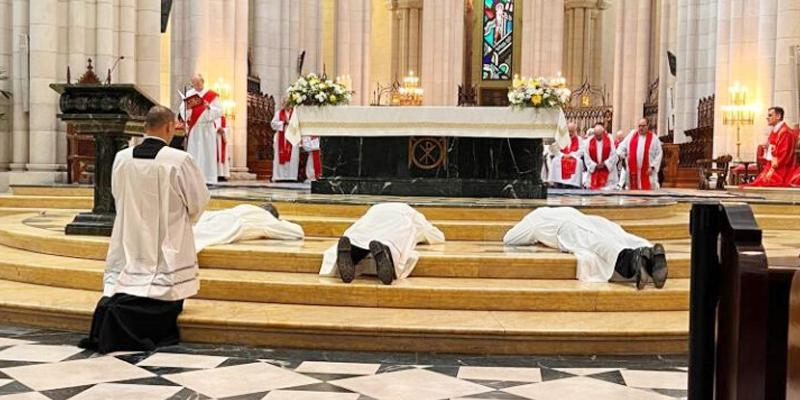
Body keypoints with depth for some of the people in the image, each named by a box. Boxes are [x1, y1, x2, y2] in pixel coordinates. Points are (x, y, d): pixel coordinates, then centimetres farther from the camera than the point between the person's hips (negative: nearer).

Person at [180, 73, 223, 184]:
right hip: (193, 129, 2)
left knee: (207, 153, -2)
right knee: (193, 154, 0)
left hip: (207, 128, -2)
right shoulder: (189, 94, 8)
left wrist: (209, 107, -19)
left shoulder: (212, 95, 2)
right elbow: (182, 110, 6)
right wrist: (187, 108, -15)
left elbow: (219, 111, -3)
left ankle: (208, 178, 0)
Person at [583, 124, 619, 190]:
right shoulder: (589, 141, -1)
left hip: (608, 169, -1)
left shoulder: (610, 140, -3)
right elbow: (587, 157, -2)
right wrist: (595, 166, -10)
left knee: (608, 190, -3)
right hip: (593, 170, 1)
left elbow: (613, 155, -4)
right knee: (593, 190, -1)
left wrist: (605, 164, -12)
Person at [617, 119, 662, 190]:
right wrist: (620, 153, -14)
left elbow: (659, 154, 1)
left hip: (647, 171, -2)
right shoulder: (631, 135, 9)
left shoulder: (653, 138, 2)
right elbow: (623, 145, 8)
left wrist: (653, 167, -8)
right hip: (633, 170, 3)